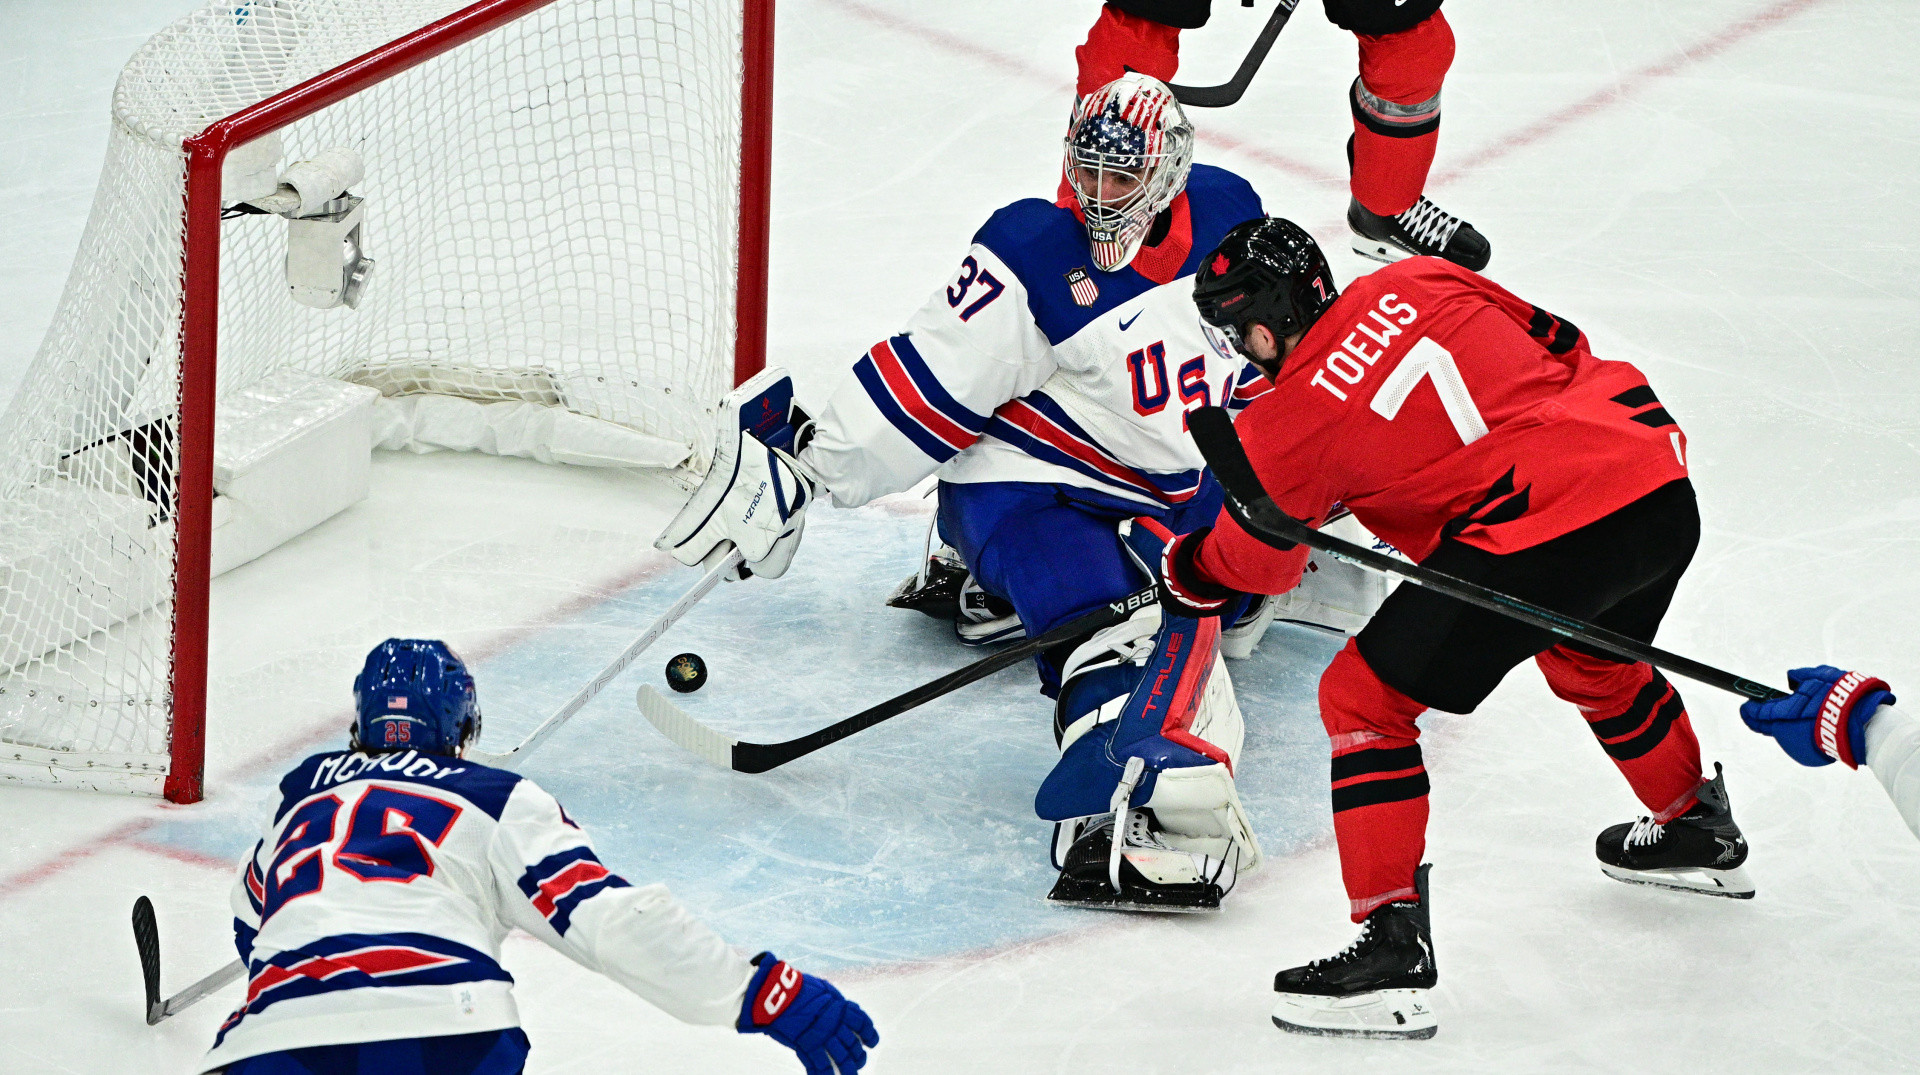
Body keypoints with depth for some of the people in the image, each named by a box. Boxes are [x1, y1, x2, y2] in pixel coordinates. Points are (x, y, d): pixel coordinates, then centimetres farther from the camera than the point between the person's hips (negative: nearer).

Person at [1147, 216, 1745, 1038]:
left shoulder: (1283, 428, 1)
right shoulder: (1416, 283, 13)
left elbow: (1255, 566, 19)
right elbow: (1557, 345, 22)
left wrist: (1181, 570, 40)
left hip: (1538, 536, -8)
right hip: (1663, 489, 8)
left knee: (1364, 695, 5)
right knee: (1589, 658, 38)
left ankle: (1391, 943, -2)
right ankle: (1697, 830, 61)